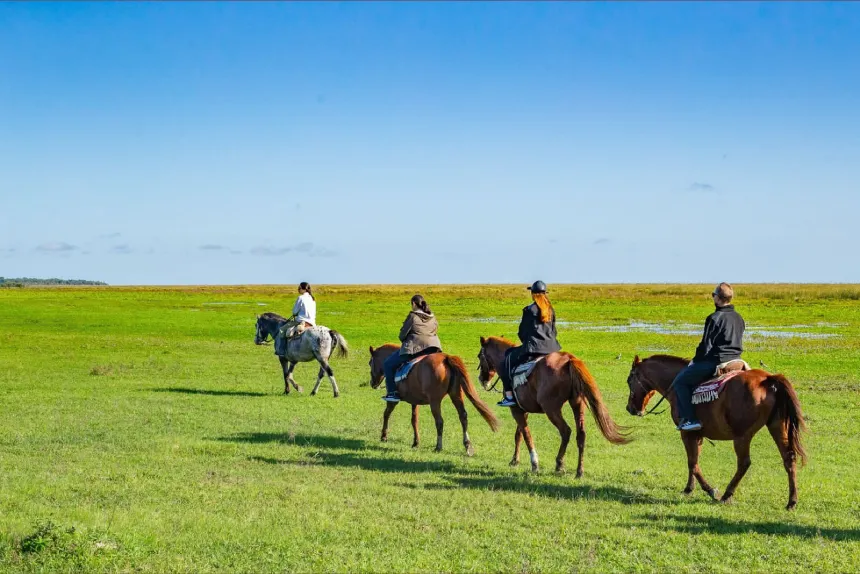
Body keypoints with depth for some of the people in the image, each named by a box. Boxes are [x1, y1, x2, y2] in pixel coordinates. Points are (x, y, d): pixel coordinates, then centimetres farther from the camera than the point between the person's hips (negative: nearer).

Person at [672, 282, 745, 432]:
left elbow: (706, 345, -15)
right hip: (735, 361, 9)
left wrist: (695, 360, 1)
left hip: (715, 362, -9)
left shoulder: (714, 318, -15)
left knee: (680, 381, 2)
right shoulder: (739, 318, 10)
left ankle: (690, 418, -7)